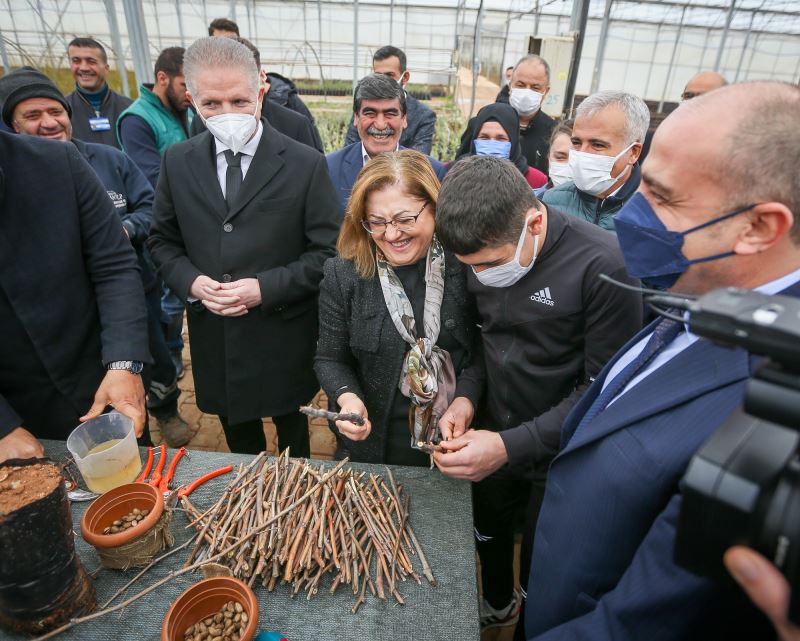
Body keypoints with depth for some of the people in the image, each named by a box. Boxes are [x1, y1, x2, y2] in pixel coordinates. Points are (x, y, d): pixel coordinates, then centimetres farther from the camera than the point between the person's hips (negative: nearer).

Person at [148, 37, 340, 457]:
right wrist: (191, 282, -12)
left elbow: (328, 251, -10)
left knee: (292, 432, 22)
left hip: (284, 336, -3)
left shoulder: (305, 164, -11)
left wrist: (267, 287, -21)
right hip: (213, 336, 3)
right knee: (238, 439, 24)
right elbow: (162, 241, 8)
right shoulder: (177, 162, 0)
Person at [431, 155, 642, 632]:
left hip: (559, 455, -5)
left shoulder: (604, 265, -26)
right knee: (487, 532, 26)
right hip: (493, 436, 5)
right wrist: (466, 396, -13)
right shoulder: (484, 252, -9)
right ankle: (497, 606, 57)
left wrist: (514, 446, -26)